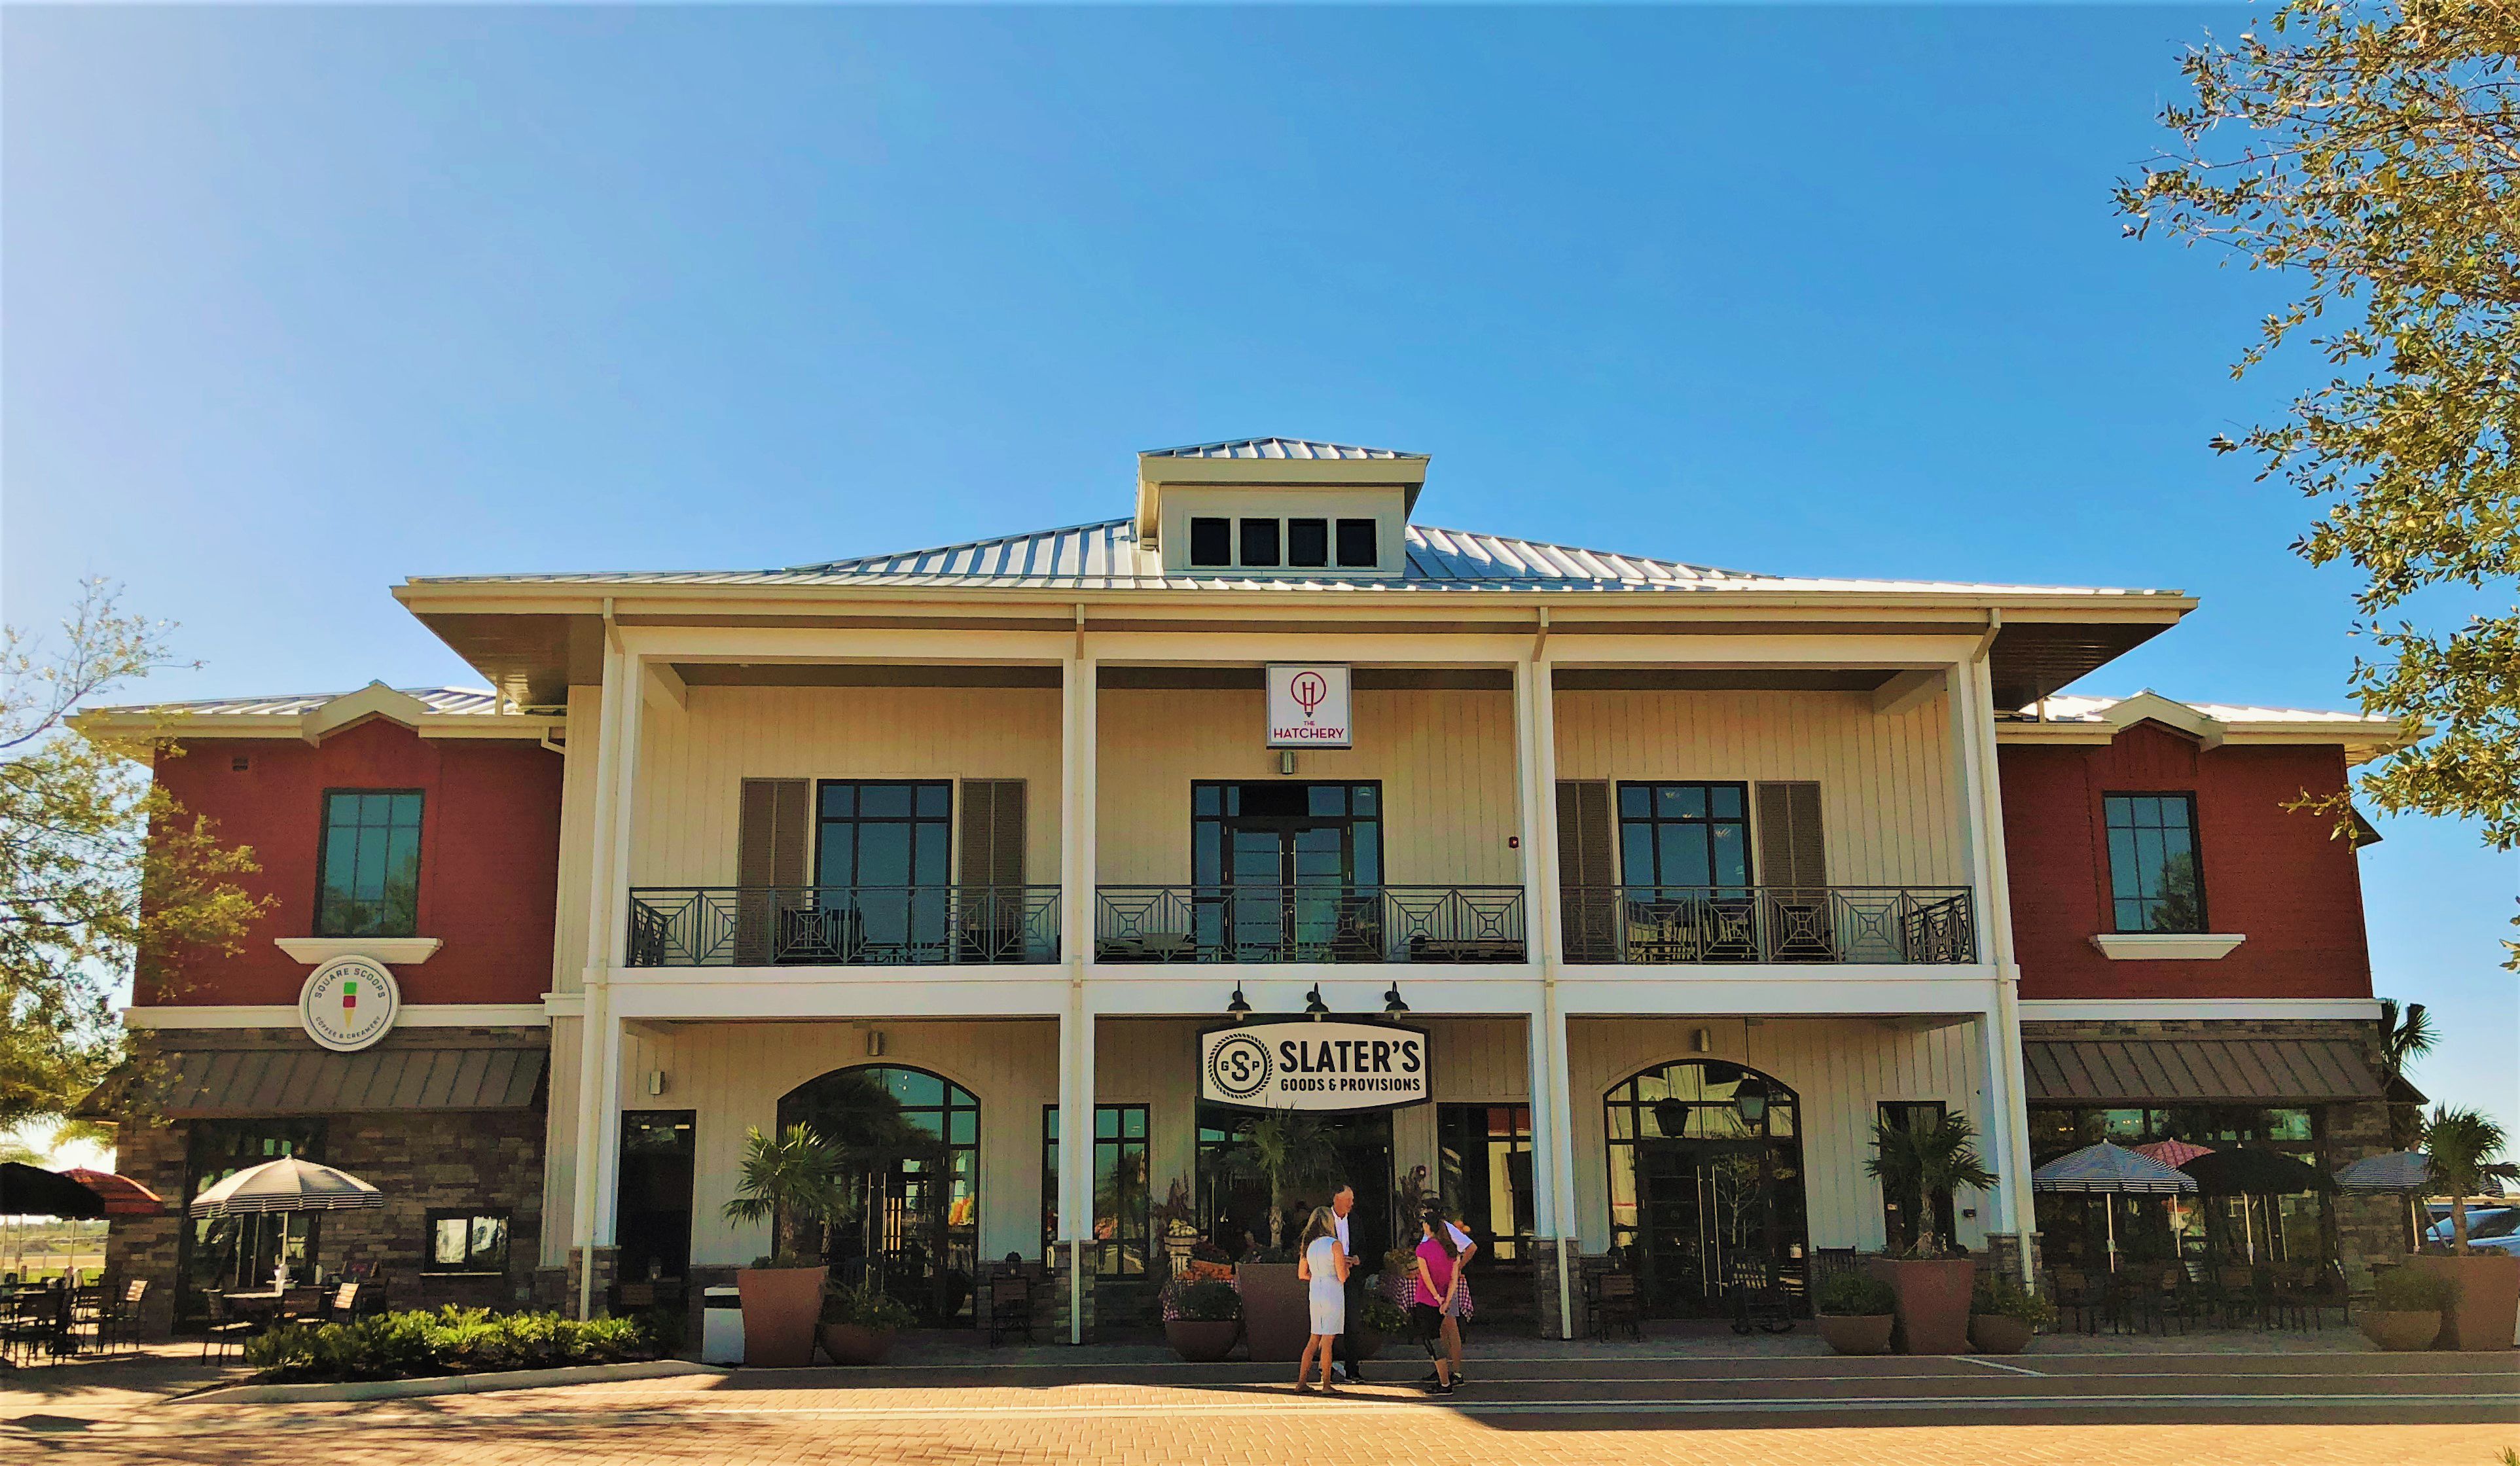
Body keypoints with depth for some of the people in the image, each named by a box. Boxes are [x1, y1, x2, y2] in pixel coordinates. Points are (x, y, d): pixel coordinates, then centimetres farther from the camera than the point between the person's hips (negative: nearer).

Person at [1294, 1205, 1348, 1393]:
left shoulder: (1308, 1244, 7)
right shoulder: (1335, 1244, -12)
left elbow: (1302, 1274, 13)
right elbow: (1342, 1277, -13)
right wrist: (1346, 1267, 7)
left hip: (1315, 1293, 6)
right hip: (1333, 1294, -6)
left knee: (1314, 1339, 14)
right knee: (1327, 1339, -1)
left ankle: (1301, 1382, 15)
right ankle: (1326, 1385, 4)